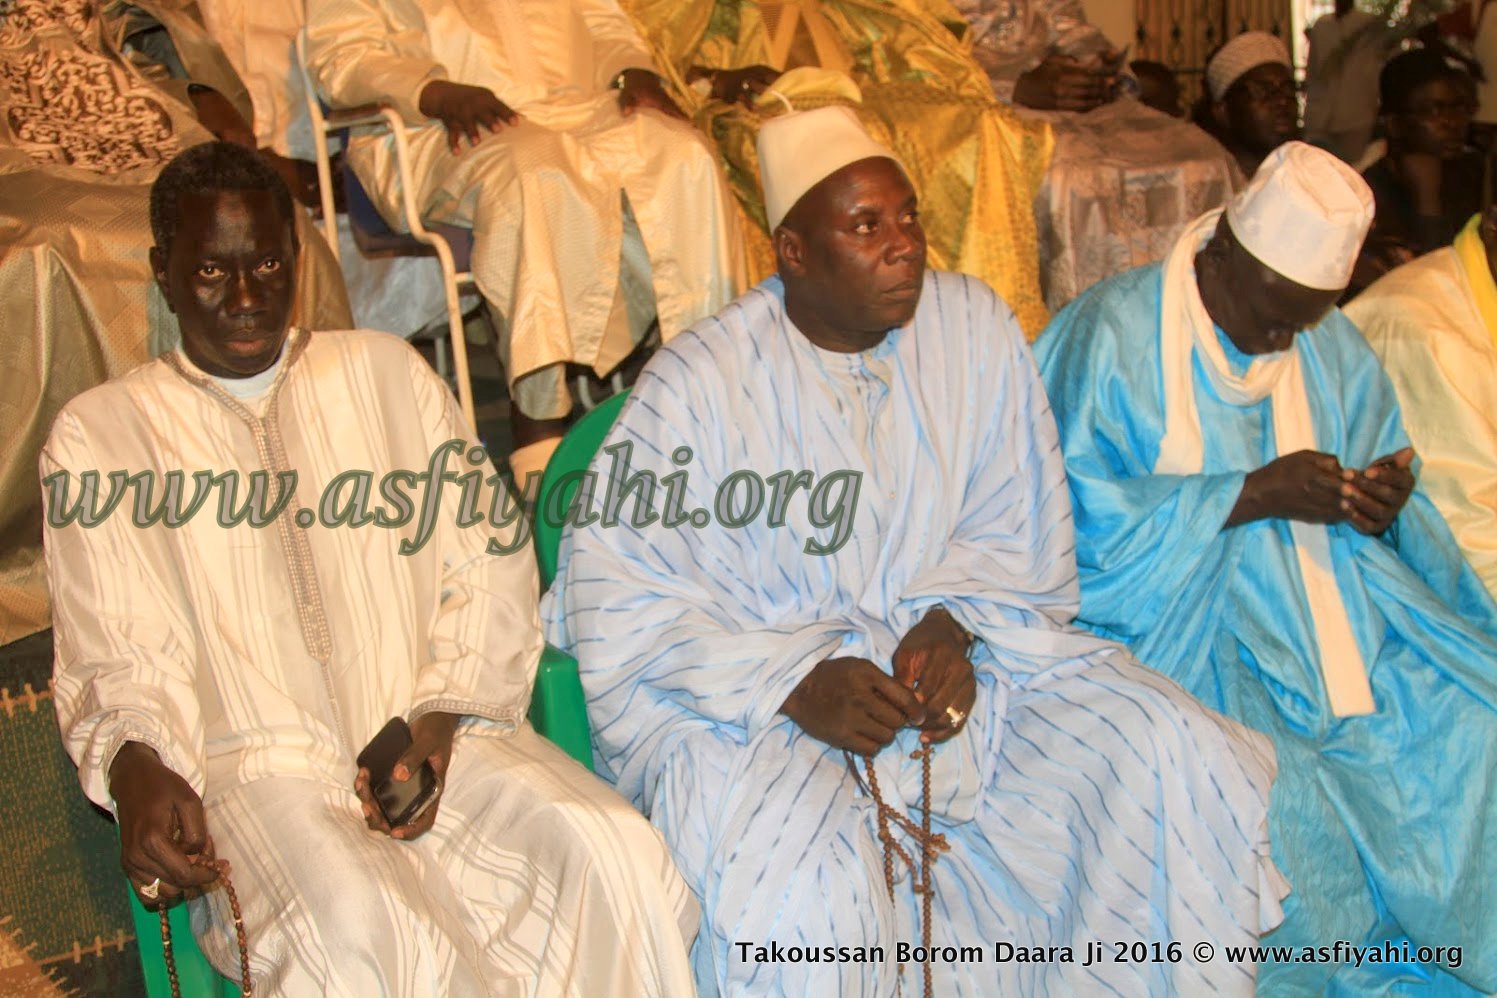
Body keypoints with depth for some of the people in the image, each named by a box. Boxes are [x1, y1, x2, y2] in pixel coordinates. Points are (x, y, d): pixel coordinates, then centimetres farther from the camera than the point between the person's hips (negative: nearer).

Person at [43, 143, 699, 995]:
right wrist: (135, 765, -19)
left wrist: (442, 718, -8)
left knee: (616, 857, -27)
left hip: (434, 735, 2)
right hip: (256, 764, -2)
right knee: (353, 928, -36)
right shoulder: (100, 433, 12)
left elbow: (489, 559, 9)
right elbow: (114, 657, 5)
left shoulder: (385, 369, 17)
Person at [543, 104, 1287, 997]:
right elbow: (616, 594, -12)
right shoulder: (701, 383, -12)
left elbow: (1019, 524, 6)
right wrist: (796, 684, -22)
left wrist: (953, 624, -14)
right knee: (800, 882, -33)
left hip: (948, 655, 4)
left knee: (1171, 756, -12)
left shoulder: (977, 326, 1)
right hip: (747, 691, -4)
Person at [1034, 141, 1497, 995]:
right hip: (1173, 610, -6)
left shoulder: (1330, 345, 12)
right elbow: (1084, 516, -16)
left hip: (1325, 598, 6)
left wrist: (1383, 500, -8)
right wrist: (1254, 493, -20)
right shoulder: (1112, 337, -8)